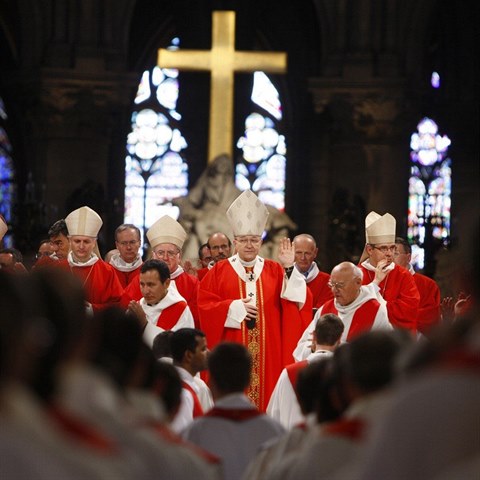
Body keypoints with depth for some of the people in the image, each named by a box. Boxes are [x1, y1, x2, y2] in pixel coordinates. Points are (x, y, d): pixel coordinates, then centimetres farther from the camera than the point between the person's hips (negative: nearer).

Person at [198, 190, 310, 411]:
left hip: (268, 357, 1)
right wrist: (233, 308, -13)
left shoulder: (275, 271, 10)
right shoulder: (219, 271, 6)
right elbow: (205, 305, -1)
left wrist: (289, 269, -12)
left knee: (267, 398, -1)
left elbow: (297, 301, -2)